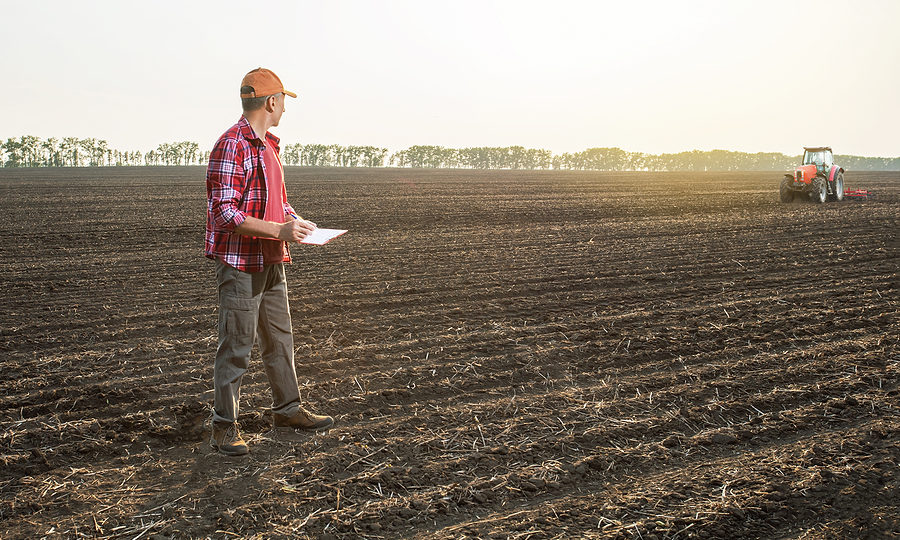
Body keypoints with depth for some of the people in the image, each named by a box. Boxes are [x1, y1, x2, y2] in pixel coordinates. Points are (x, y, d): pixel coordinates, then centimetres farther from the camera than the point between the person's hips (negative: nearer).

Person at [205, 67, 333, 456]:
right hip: (240, 262, -9)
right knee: (237, 345, -2)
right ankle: (224, 426, 9)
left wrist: (298, 223, 7)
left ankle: (287, 409, 30)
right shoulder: (232, 146, -15)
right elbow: (224, 213, -22)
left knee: (280, 338, 16)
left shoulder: (268, 146, 15)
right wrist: (279, 230, -25)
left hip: (271, 262, 9)